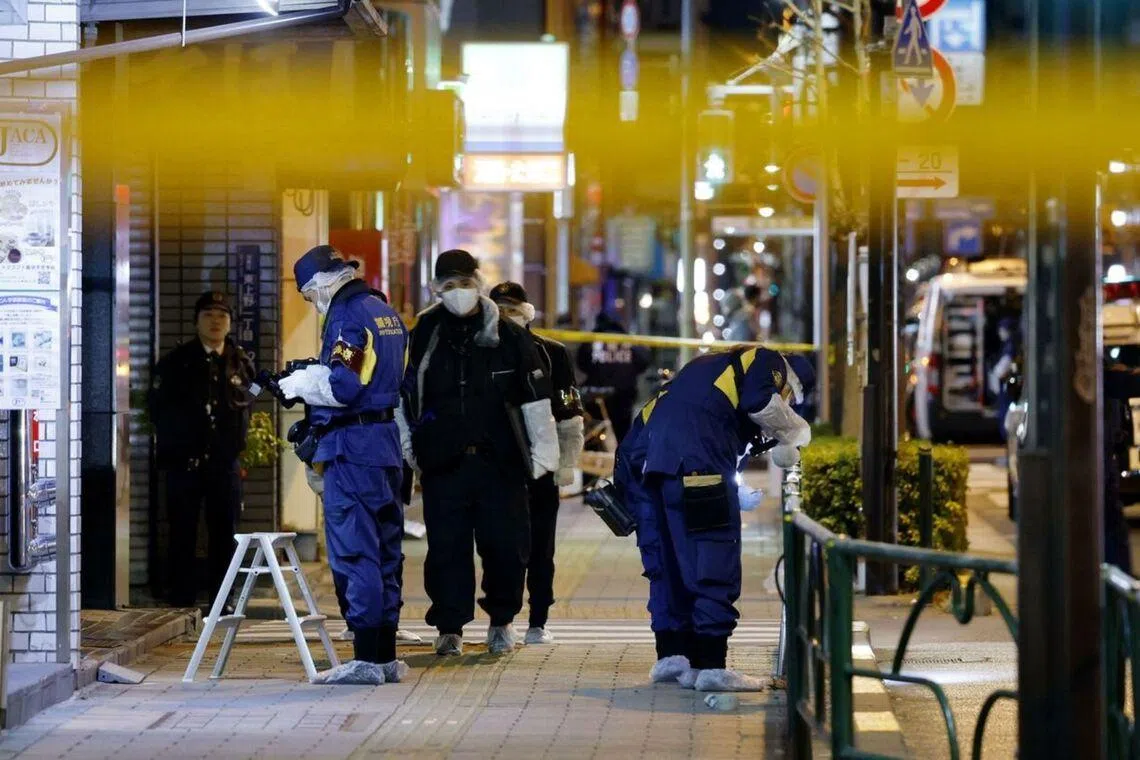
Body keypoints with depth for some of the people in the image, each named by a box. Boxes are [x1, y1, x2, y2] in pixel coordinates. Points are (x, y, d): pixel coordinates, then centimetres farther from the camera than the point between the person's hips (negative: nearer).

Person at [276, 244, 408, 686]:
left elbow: (342, 385, -22)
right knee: (385, 549, 11)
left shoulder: (347, 318, -13)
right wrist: (312, 376, 20)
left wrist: (300, 383, -4)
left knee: (353, 551, -7)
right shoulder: (385, 313, 17)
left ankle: (366, 660, -9)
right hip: (386, 440, 10)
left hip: (352, 446, -10)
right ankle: (386, 657, 15)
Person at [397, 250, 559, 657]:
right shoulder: (423, 336, 6)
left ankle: (502, 619, 19)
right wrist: (406, 451, 12)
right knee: (446, 547, -1)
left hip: (500, 462, 0)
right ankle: (449, 626, 9)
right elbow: (401, 397, 15)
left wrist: (542, 453, 5)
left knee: (506, 545, -1)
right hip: (442, 465, 1)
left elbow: (536, 399, 8)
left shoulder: (509, 336, 5)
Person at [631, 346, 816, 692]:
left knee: (666, 561, 16)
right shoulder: (768, 362, 12)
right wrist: (796, 431, 9)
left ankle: (671, 654, 19)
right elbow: (760, 404, -9)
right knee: (715, 563, -4)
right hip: (693, 460, -8)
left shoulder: (717, 365, 37)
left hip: (645, 455, 8)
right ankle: (711, 666, -4)